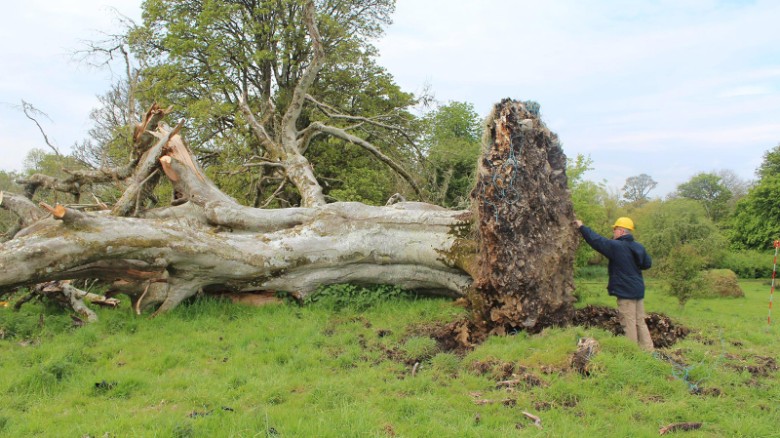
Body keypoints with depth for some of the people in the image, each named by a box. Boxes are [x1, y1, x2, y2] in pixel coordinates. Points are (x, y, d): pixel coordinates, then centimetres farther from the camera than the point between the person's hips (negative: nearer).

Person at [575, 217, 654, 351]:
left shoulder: (616, 246, -16)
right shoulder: (639, 247, 5)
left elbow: (596, 240, -15)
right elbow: (648, 263, 17)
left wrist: (581, 227, -5)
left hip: (625, 292, -7)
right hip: (638, 290, 7)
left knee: (629, 324, -1)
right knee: (640, 322, 14)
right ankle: (648, 350, 17)